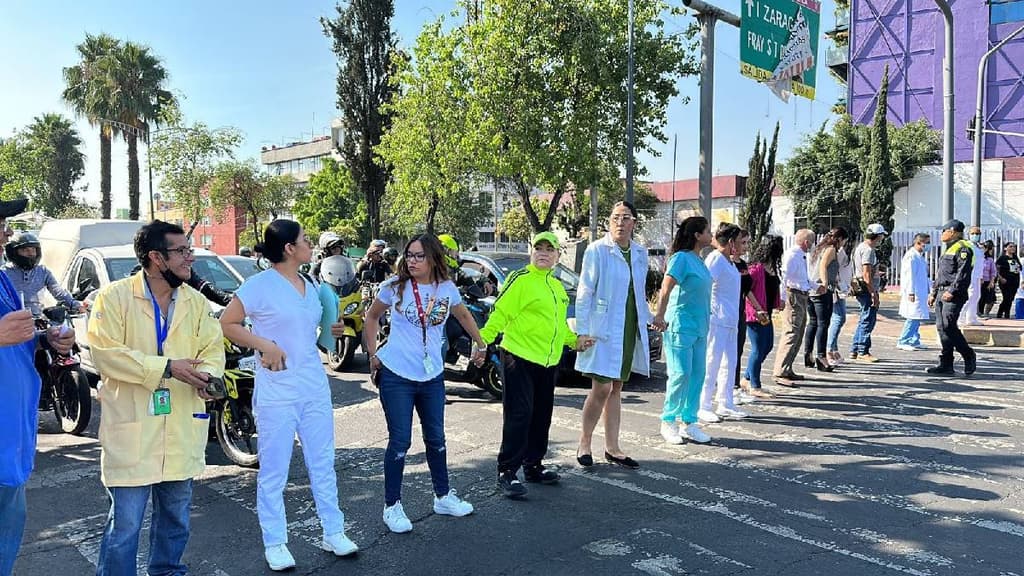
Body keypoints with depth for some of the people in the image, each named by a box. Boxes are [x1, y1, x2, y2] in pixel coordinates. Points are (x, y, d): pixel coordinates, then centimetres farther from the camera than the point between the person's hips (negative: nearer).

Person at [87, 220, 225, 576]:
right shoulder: (115, 297, -7)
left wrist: (206, 375, -17)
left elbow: (212, 348, 6)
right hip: (132, 429, -5)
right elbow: (105, 352, -14)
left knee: (176, 518, 18)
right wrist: (167, 367, -20)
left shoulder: (196, 302, 8)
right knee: (125, 523, -1)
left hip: (182, 428, 5)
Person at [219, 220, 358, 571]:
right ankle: (275, 543, 19)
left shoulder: (311, 286, 11)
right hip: (277, 393, -6)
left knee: (323, 465, 13)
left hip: (316, 389, 6)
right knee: (274, 472, 5)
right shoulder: (260, 285, -10)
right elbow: (226, 324, -9)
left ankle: (333, 533, 25)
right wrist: (265, 345, -19)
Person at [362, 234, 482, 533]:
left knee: (436, 438, 15)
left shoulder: (447, 289, -1)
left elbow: (464, 315, 19)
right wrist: (373, 354, 2)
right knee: (400, 441, 0)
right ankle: (392, 506, 15)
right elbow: (372, 317, 7)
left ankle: (443, 497, 32)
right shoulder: (395, 286, -8)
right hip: (396, 376, -3)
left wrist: (480, 344, 26)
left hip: (432, 376, 3)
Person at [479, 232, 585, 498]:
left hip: (548, 362, 8)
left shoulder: (557, 286, 17)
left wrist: (574, 340, 22)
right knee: (518, 415, -7)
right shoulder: (521, 279, -8)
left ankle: (533, 466, 28)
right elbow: (500, 313, -15)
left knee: (541, 416, 14)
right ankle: (507, 472, 2)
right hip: (520, 357, -8)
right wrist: (483, 338, -25)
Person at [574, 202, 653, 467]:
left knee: (616, 389, 12)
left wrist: (647, 319, 13)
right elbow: (584, 293, -9)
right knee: (602, 388, -6)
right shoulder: (597, 250, -7)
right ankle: (584, 444, 12)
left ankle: (612, 448, 20)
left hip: (630, 329, 6)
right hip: (604, 330, -6)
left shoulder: (640, 253, 9)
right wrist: (583, 331, -13)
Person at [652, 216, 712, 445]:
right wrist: (660, 315, -31)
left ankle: (688, 422, 16)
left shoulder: (699, 260, 14)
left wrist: (705, 320, 16)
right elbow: (666, 288, -21)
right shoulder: (681, 258, -11)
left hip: (699, 326, 9)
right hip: (680, 324, -8)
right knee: (681, 374, -7)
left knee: (697, 374, 8)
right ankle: (668, 422, 7)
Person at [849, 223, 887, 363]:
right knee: (867, 321, -5)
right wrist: (874, 294, -20)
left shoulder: (861, 247, 16)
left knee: (864, 320, 15)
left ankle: (854, 351, 19)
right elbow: (866, 274, -21)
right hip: (867, 290, -11)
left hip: (861, 289, 11)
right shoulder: (868, 250, -15)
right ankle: (863, 352, 0)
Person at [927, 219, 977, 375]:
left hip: (954, 294, -10)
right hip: (942, 294, 10)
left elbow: (963, 273, -18)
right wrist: (934, 292, 22)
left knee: (948, 326, -14)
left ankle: (968, 355, 3)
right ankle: (946, 364, 8)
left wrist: (952, 291, -23)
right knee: (941, 327, 6)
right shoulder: (949, 249, 23)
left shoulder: (963, 248, -8)